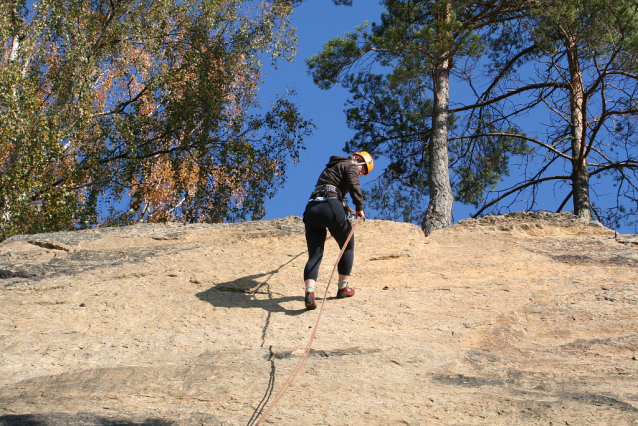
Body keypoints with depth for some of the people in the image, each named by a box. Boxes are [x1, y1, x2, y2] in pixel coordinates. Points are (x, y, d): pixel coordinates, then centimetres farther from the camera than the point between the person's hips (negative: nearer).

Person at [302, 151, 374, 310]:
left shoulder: (331, 167, 35)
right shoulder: (350, 166, 10)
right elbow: (353, 185, -12)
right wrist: (359, 207, -8)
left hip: (311, 210, 7)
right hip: (331, 207, -7)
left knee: (314, 256, -2)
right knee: (348, 247, 16)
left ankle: (309, 291, -24)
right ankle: (343, 288, 21)